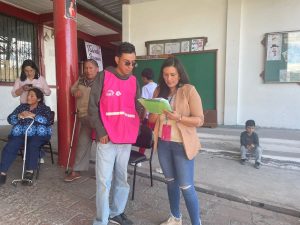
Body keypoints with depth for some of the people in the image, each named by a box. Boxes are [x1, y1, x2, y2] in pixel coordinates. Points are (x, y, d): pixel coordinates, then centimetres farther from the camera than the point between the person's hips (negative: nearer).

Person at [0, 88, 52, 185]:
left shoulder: (45, 108, 9)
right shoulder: (22, 106, 21)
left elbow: (48, 121, -10)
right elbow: (10, 119, 12)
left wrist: (32, 115, -15)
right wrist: (19, 116, -9)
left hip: (37, 135, -3)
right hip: (20, 134, 4)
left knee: (32, 146, -34)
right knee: (9, 147, -23)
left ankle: (30, 171, -28)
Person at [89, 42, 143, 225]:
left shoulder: (134, 81, 9)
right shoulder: (103, 77, -4)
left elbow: (137, 108, 10)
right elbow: (93, 107, -5)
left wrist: (145, 110, -12)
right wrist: (100, 132, -12)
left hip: (126, 139, 5)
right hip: (106, 139, -4)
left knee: (122, 179, 16)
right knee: (104, 181, 3)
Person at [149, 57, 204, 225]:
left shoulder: (189, 90, -10)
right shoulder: (159, 90, 5)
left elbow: (199, 120, -12)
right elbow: (151, 119, 8)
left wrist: (178, 117, -26)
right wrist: (155, 113, -14)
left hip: (182, 144, -5)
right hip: (163, 144, 5)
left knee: (186, 186, -2)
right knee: (170, 181, 17)